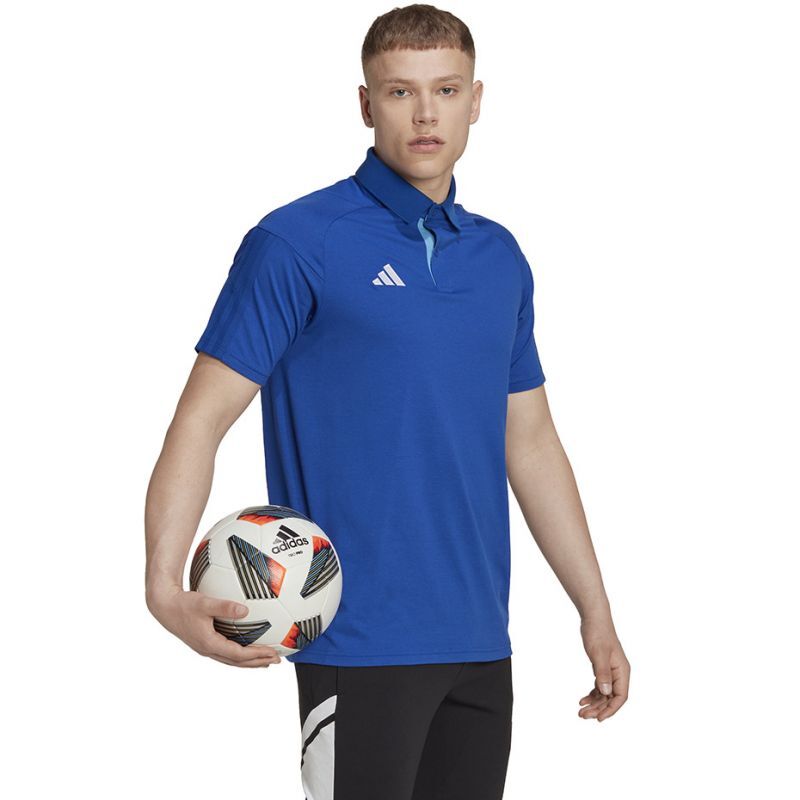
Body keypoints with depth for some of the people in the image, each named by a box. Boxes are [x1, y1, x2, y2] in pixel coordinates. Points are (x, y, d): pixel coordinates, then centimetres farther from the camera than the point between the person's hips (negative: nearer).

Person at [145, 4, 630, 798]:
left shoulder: (502, 258, 12)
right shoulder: (296, 244, -7)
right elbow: (203, 416, -10)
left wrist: (596, 614, 15)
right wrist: (165, 583, -25)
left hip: (480, 643, 6)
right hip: (359, 643, -6)